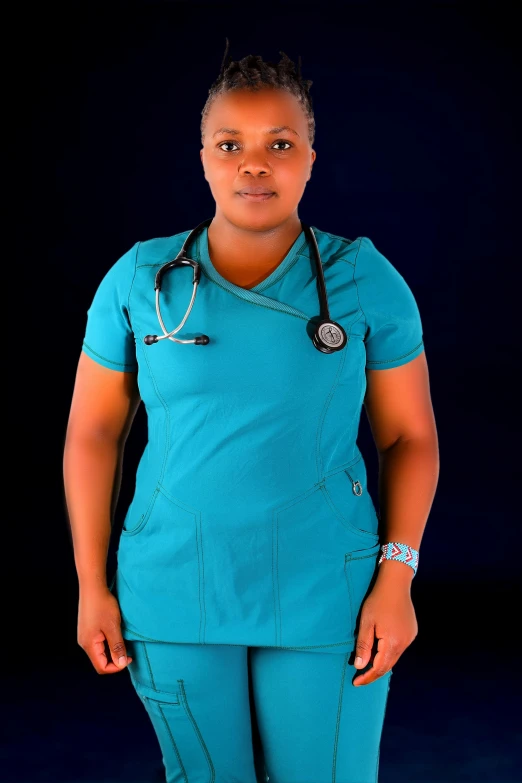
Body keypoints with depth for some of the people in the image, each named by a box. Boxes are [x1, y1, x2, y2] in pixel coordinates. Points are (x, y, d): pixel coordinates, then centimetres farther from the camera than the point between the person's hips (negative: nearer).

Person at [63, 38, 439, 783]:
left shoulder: (366, 278, -5)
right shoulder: (139, 277, -3)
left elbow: (410, 436, 0)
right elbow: (93, 431, 2)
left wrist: (396, 578, -8)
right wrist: (93, 587, 1)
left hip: (325, 596, -1)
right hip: (173, 594, 1)